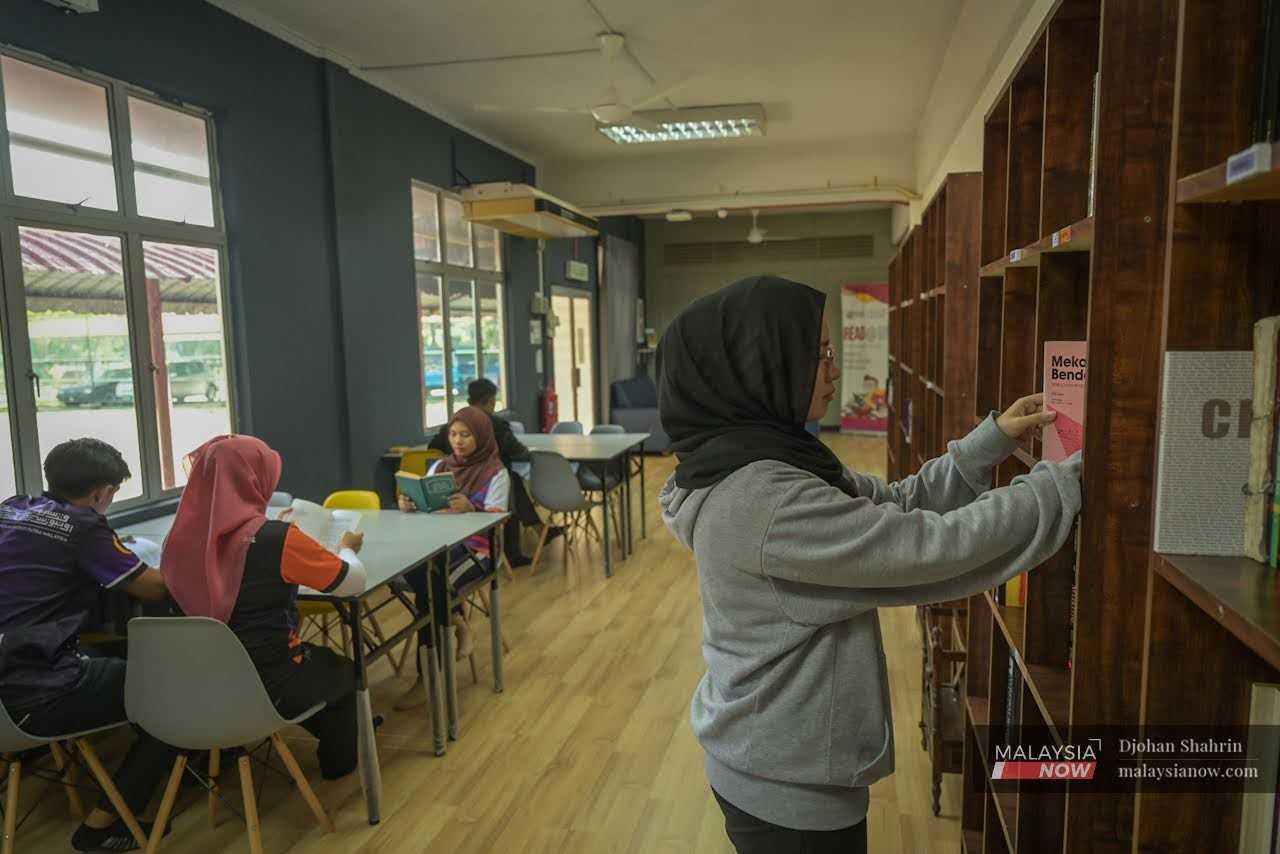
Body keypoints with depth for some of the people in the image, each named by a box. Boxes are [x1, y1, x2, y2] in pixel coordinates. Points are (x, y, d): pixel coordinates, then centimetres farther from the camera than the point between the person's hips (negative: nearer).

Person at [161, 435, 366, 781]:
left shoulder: (181, 538, -8)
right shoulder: (279, 539, -24)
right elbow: (353, 582, -11)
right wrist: (348, 548, 8)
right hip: (270, 685, -6)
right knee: (342, 671, 26)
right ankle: (338, 758, 44)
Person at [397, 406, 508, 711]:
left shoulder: (496, 473, -1)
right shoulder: (439, 466, 16)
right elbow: (422, 509, 11)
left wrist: (470, 510, -31)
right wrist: (408, 506, -13)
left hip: (476, 548, -4)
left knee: (429, 585, -31)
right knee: (407, 573, -31)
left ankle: (427, 676, -17)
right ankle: (455, 623, -7)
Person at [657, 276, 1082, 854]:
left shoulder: (766, 461, 0)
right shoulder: (762, 499, -30)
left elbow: (897, 507, 6)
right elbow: (934, 546, -27)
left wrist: (993, 440, 0)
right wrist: (1072, 479, -16)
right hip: (788, 784, -9)